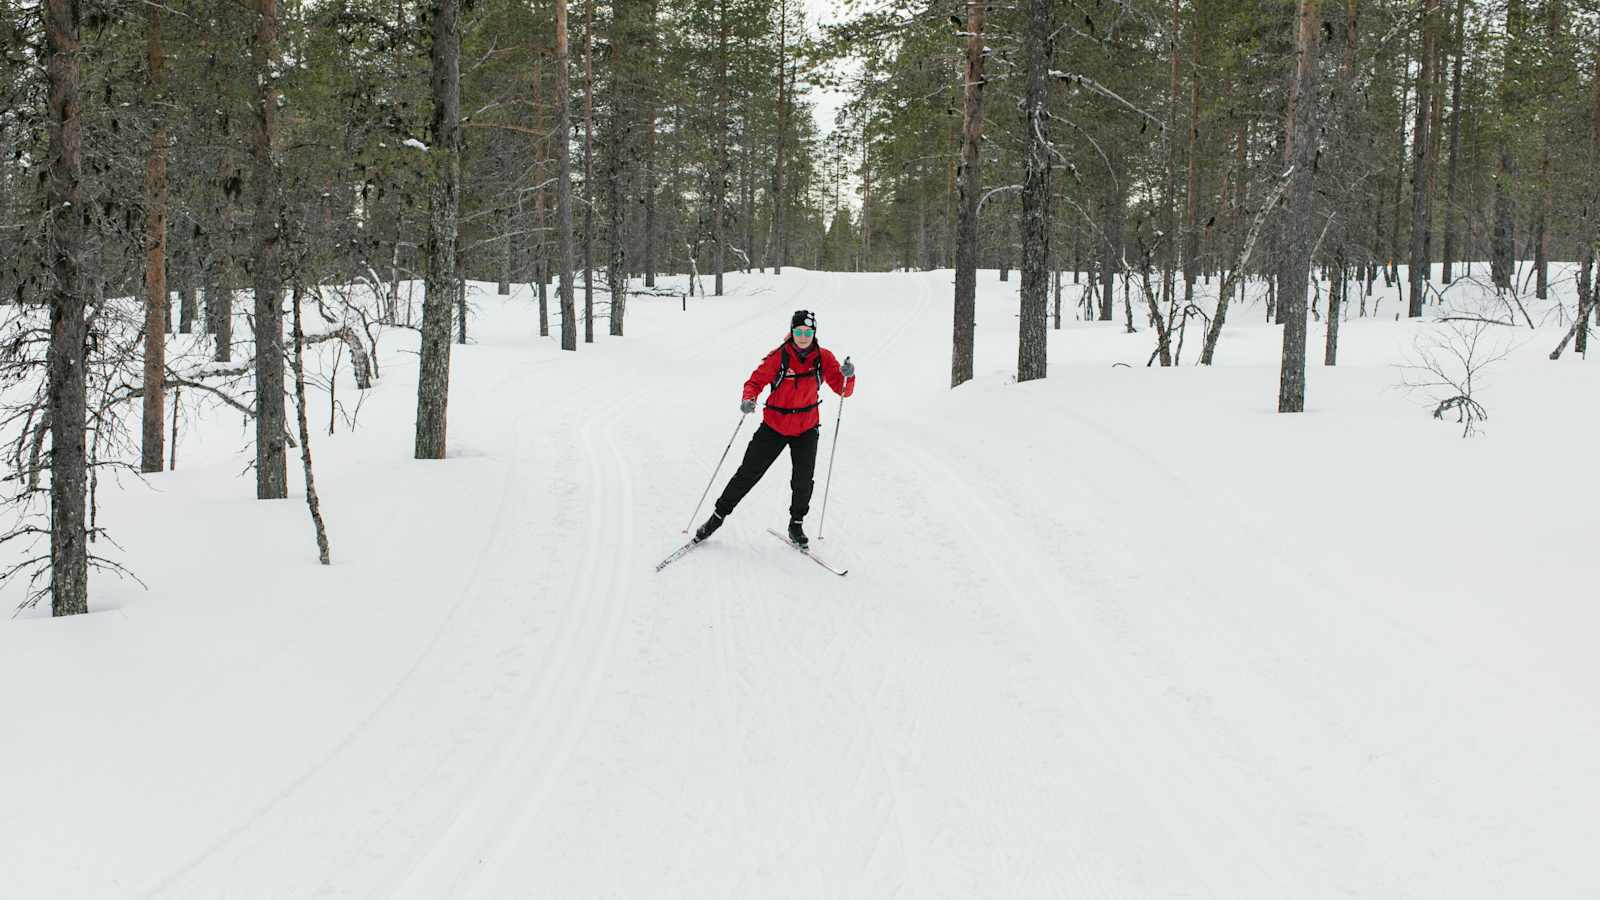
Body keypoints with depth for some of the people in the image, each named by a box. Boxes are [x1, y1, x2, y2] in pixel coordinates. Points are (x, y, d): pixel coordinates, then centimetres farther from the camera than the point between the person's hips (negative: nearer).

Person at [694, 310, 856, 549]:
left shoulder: (823, 358, -7)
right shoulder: (779, 357, -13)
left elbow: (843, 390, -8)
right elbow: (756, 381, -10)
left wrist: (848, 376, -30)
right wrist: (749, 399, -31)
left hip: (806, 429, 1)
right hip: (774, 427, -1)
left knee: (803, 481, -4)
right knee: (748, 474, 1)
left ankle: (796, 524, 19)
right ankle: (718, 515, 15)